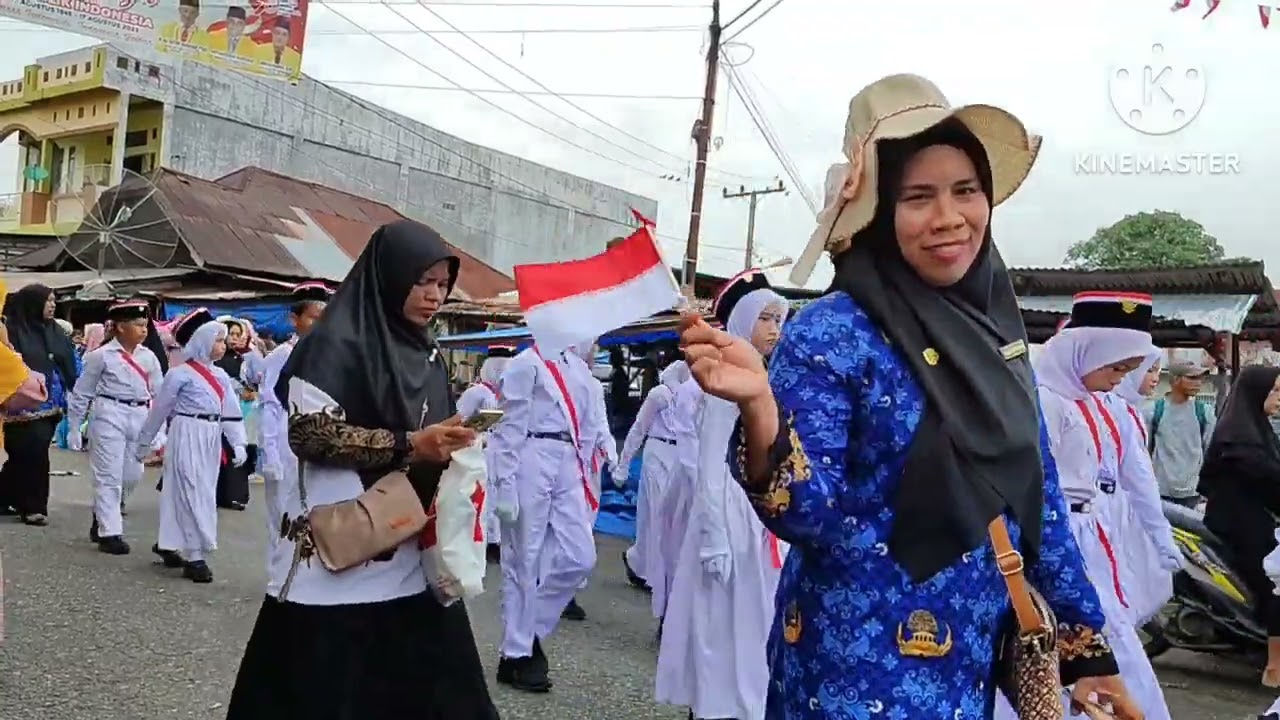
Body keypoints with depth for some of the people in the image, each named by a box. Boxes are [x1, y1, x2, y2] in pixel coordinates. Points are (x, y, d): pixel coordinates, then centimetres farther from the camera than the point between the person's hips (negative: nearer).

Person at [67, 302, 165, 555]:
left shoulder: (148, 357, 6)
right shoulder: (101, 355, -5)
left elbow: (159, 393, 10)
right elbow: (82, 393, 0)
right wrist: (74, 427, 1)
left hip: (140, 418, 5)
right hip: (109, 416, -5)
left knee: (133, 475, 11)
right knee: (109, 476, -2)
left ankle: (102, 517, 35)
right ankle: (109, 533, 6)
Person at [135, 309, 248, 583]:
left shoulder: (221, 376, 10)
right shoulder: (181, 373, -9)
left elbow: (231, 412, 7)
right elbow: (159, 410, -3)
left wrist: (238, 444, -2)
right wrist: (144, 443, 3)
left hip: (211, 440, 6)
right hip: (187, 437, -6)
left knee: (186, 493, 14)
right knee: (194, 495, -6)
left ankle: (168, 545, 27)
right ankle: (195, 557, -2)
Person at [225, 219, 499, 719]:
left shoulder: (426, 354, 12)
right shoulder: (337, 341, -10)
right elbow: (307, 433, -17)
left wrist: (450, 443, -1)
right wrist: (407, 445, -21)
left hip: (412, 557, 7)